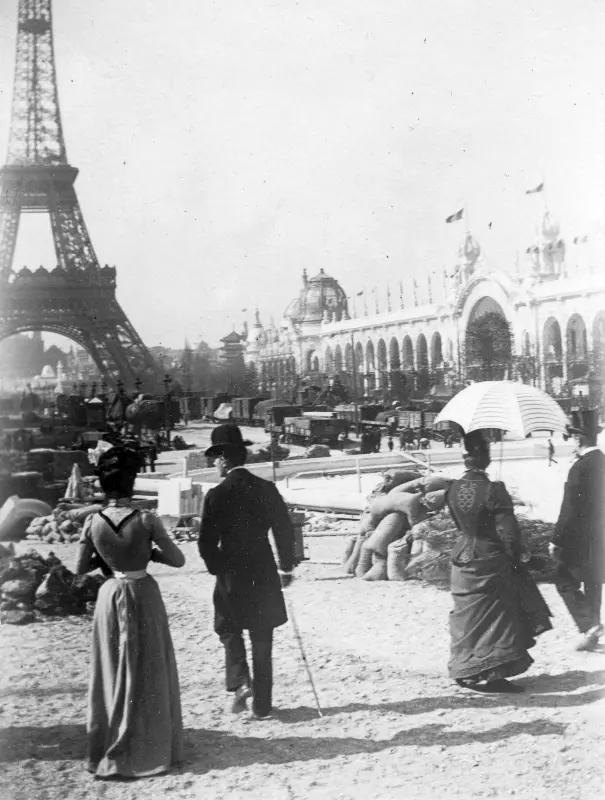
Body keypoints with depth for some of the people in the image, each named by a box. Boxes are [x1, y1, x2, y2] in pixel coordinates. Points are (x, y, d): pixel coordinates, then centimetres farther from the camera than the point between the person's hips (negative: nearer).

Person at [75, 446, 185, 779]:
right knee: (148, 673, 11)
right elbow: (178, 559, -12)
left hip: (110, 596, 3)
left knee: (111, 672, 14)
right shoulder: (145, 520, -16)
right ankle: (150, 746, 20)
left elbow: (80, 568, 0)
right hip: (143, 596, -2)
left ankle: (108, 748, 21)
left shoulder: (93, 523, -9)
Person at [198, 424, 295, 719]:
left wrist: (218, 569, 7)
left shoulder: (216, 495, -13)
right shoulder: (267, 489, -4)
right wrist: (286, 567, 13)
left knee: (229, 630, 20)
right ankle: (262, 704, 18)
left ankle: (239, 682, 0)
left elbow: (207, 543, -11)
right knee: (262, 641, 12)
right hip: (264, 575, 3)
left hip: (231, 576, -2)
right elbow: (285, 531, 0)